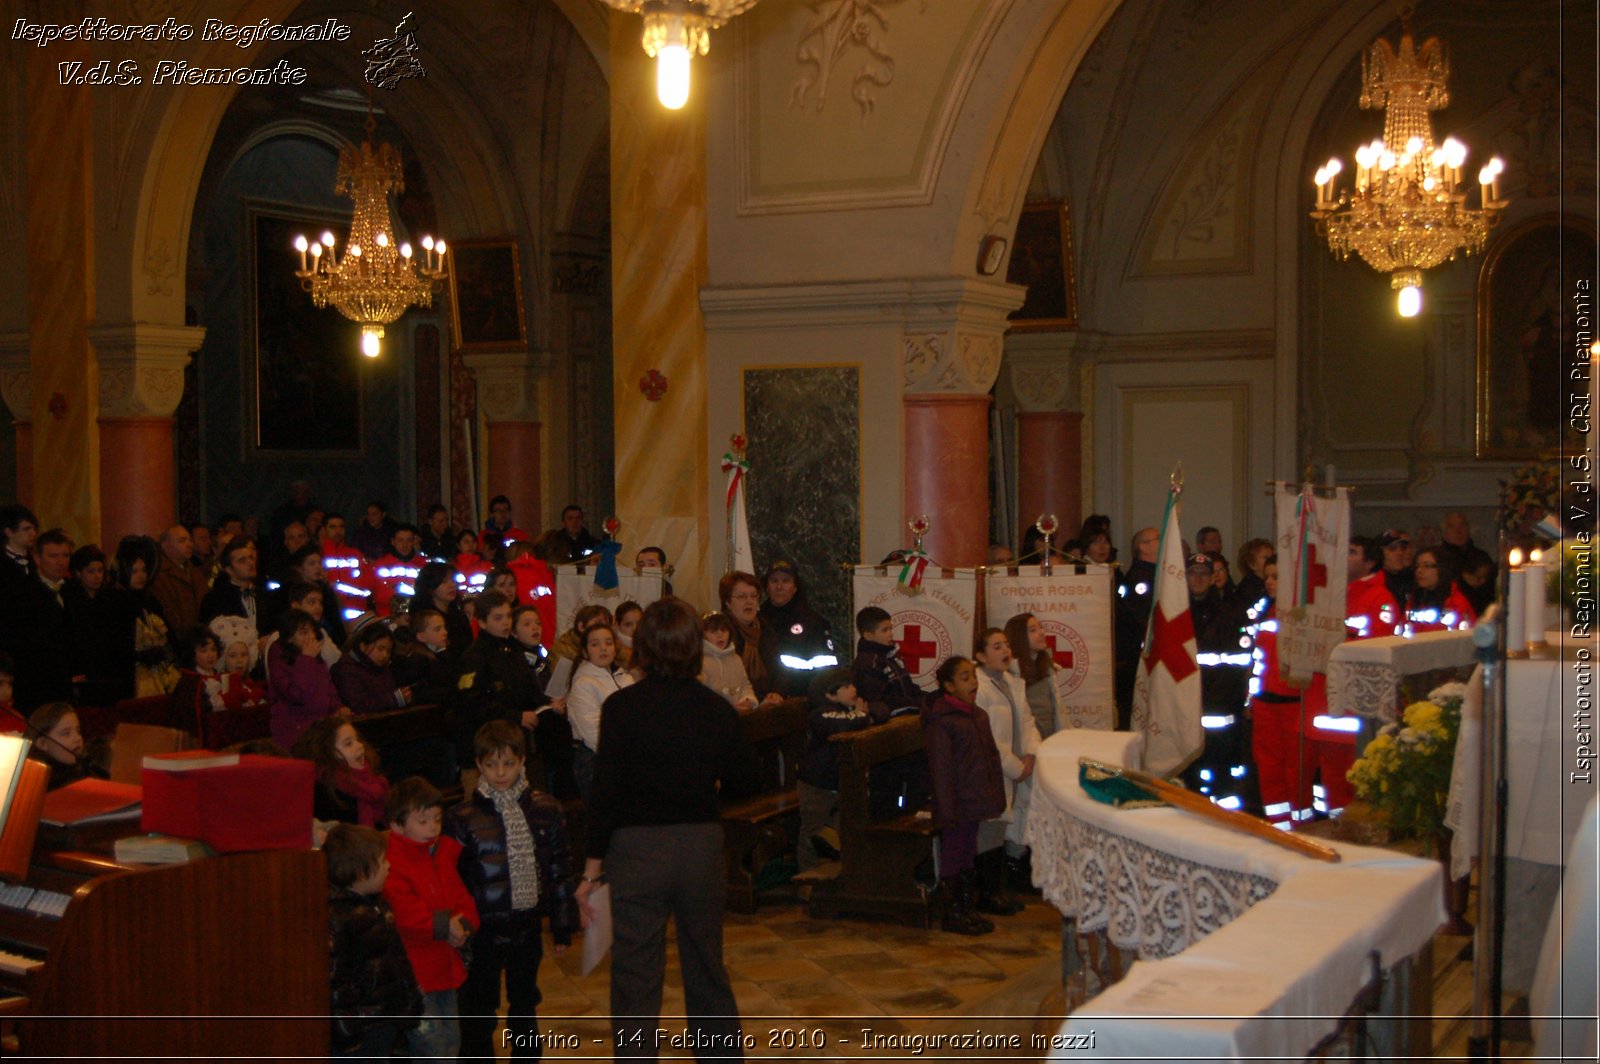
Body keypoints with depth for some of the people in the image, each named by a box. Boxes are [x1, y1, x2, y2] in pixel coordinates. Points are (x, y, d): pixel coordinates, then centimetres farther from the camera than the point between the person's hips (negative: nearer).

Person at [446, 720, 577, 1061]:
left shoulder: (546, 810, -1)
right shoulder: (463, 818, -9)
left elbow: (560, 870, 5)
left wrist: (563, 926, 6)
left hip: (526, 927, 3)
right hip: (484, 930, -3)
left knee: (525, 1006, 19)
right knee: (479, 1013, 7)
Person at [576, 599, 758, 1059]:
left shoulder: (622, 706, -10)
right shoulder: (717, 707, -1)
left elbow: (606, 792, -11)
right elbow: (744, 781, 6)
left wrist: (593, 868, -4)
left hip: (637, 848, -3)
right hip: (703, 844, 3)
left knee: (635, 982, 4)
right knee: (708, 970, 19)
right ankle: (723, 1055, 30)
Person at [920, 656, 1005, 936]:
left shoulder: (979, 716, 10)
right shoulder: (941, 721, -16)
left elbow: (992, 757, 17)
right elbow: (940, 768, -18)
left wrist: (995, 796, 14)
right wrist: (947, 809, -19)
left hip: (975, 802, 8)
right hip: (957, 805, -8)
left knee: (968, 857, 16)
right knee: (952, 855, 0)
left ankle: (969, 910, 25)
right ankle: (952, 915, 9)